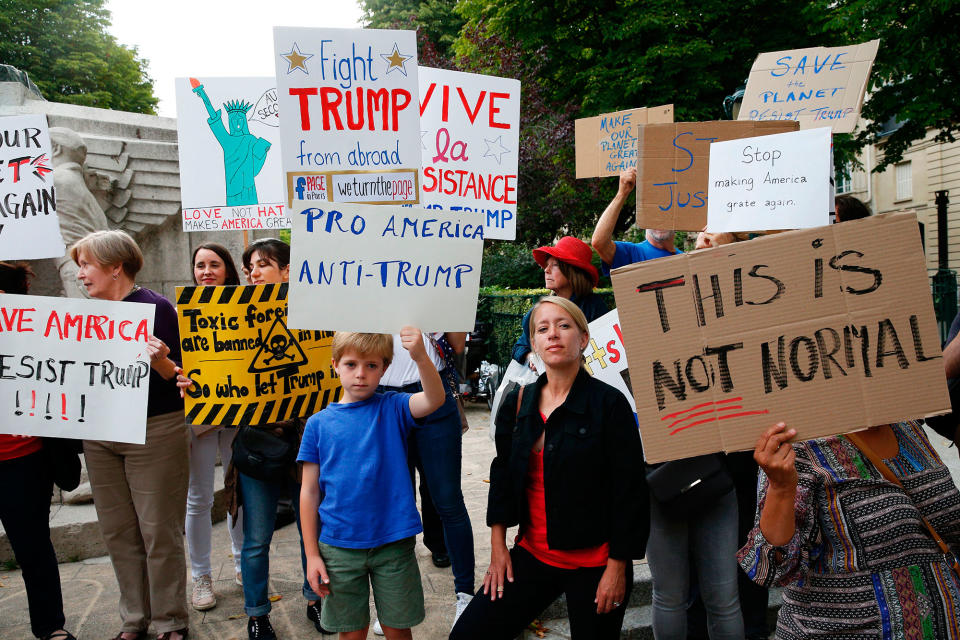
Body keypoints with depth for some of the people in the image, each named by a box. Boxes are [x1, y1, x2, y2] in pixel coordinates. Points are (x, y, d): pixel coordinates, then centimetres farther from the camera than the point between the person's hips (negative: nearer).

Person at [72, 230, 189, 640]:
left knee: (159, 531, 3)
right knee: (118, 532, 13)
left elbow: (179, 378, -11)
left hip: (154, 433, -6)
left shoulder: (155, 308, -9)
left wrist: (160, 362, -30)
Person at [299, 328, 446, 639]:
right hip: (339, 546, 1)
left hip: (393, 542, -1)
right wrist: (312, 554, 1)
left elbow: (434, 400, -23)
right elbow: (309, 491, 2)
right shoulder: (319, 423, 0)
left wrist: (421, 358, -42)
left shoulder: (392, 408, -3)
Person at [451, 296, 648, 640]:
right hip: (533, 554, 4)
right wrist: (498, 546, 8)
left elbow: (630, 491, -10)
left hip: (594, 564, -4)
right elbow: (502, 474, 11)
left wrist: (618, 567, -10)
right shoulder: (518, 402, 4)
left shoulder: (609, 403, -10)